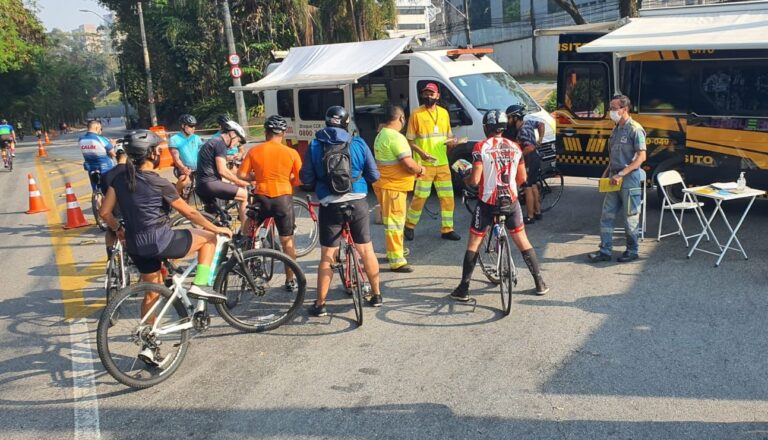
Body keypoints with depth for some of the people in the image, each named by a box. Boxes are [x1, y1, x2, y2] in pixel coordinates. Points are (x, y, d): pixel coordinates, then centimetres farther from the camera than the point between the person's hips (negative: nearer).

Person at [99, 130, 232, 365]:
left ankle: (148, 345, 27)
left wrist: (118, 229, 24)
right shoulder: (158, 183, -13)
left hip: (136, 246, 7)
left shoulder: (120, 178, 4)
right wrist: (217, 228, 3)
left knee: (152, 293, 22)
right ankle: (200, 285, 3)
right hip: (161, 241, -7)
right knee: (209, 237, 11)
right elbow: (189, 212, -8)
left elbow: (105, 212, 5)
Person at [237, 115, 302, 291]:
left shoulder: (254, 151, -2)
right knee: (287, 241, 9)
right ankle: (290, 280, 12)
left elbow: (241, 175, -3)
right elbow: (300, 180, -2)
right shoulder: (291, 153, -4)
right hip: (283, 198, -1)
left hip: (261, 198, 1)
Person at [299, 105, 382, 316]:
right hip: (357, 202, 1)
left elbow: (306, 178, -1)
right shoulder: (358, 143, -1)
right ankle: (376, 295, 26)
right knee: (367, 250, 15)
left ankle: (320, 304, 10)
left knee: (327, 257, 5)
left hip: (330, 205, -1)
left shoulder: (315, 145, -2)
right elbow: (374, 176, 4)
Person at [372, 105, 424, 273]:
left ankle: (394, 251, 37)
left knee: (392, 220, 23)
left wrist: (413, 171, 15)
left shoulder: (381, 135, 12)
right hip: (393, 187, -10)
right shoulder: (396, 137, -20)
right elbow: (409, 164, -24)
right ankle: (396, 261, 0)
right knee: (395, 222, -5)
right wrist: (420, 169, -4)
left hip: (385, 184, 10)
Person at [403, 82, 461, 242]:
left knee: (448, 197, 6)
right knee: (420, 197, -3)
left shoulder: (444, 113, 10)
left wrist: (451, 142, -4)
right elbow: (409, 140, -4)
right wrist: (420, 152, -20)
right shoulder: (416, 114, -5)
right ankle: (409, 226, 16)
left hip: (442, 163, 5)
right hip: (424, 164, -5)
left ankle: (447, 229, 15)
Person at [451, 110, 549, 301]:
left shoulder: (481, 147, -11)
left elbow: (475, 180, -15)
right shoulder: (515, 147, 3)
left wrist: (465, 180, 6)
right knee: (523, 242, 16)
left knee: (473, 244, 8)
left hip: (487, 202, -3)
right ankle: (540, 283, 19)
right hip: (511, 201, 3)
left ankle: (463, 289, 8)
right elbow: (522, 178, 9)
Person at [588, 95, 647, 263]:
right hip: (614, 179, 8)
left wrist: (621, 174, -23)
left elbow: (641, 156, -18)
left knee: (630, 218, 3)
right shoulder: (616, 129, 13)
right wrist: (607, 172, 10)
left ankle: (632, 251, 16)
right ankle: (605, 251, 11)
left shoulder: (635, 129, -12)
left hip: (630, 179, -8)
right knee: (606, 216, 6)